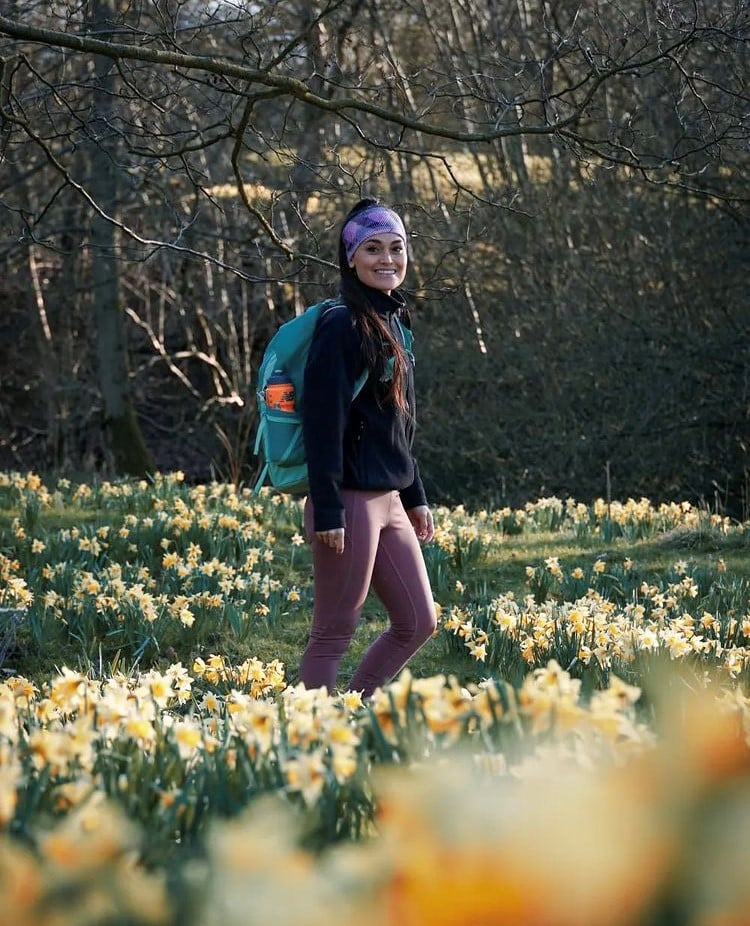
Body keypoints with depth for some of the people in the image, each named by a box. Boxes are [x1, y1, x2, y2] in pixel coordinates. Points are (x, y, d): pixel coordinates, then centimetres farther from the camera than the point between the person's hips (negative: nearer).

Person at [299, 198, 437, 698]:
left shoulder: (391, 321, 14)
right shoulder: (342, 325, -13)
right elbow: (323, 423, -17)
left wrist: (416, 498, 21)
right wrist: (327, 510, -21)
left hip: (389, 501, 9)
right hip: (350, 501, -9)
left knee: (418, 623, 12)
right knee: (334, 633, -2)